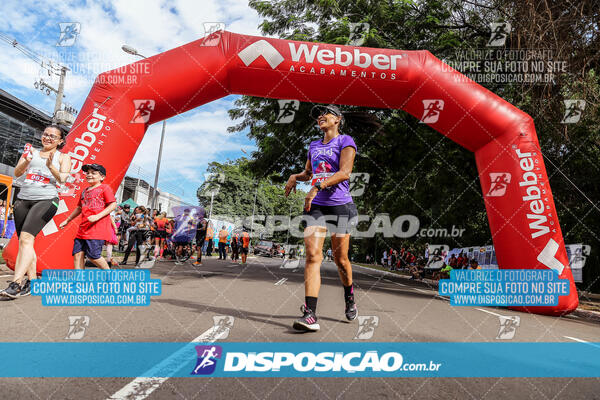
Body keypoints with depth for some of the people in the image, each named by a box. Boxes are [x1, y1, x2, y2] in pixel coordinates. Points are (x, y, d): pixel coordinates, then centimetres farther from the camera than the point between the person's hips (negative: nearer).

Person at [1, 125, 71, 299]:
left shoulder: (63, 157, 7)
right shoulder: (31, 152, 16)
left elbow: (62, 179, -7)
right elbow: (17, 173, 7)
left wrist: (51, 167, -26)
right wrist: (27, 161, -12)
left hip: (46, 200, -5)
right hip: (23, 199, 5)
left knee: (26, 238, -20)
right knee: (24, 242, 4)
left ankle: (16, 283, -24)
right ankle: (32, 282, 11)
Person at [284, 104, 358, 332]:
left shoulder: (345, 141, 1)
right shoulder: (314, 146, 20)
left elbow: (345, 172, -14)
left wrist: (317, 187, -25)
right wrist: (295, 177, 12)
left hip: (340, 206, -4)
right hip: (315, 207, 4)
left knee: (340, 260, 5)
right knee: (312, 256, -13)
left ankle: (350, 299, 32)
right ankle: (310, 315, -16)